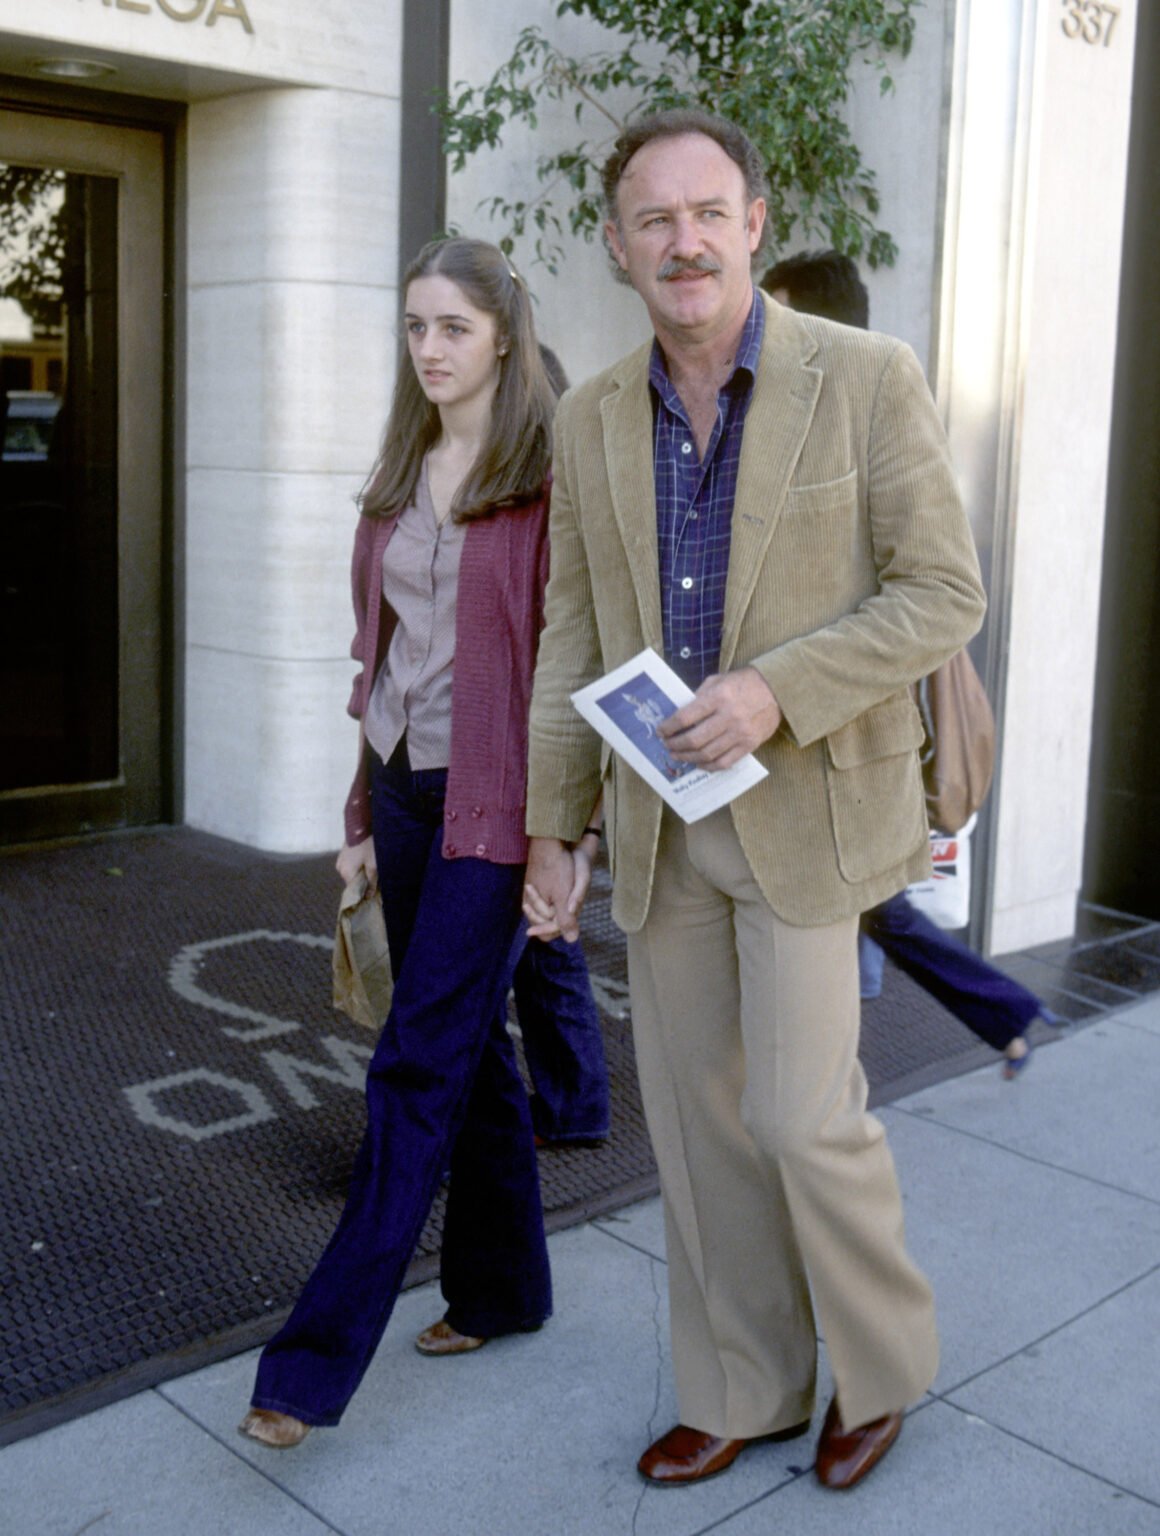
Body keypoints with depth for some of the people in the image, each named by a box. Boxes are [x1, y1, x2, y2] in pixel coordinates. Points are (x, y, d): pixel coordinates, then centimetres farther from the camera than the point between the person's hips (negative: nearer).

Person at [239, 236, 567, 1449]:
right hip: (404, 788, 7)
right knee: (469, 1045, 16)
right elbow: (377, 646, 15)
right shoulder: (401, 474, 12)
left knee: (417, 1070, -4)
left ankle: (316, 1360, 3)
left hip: (490, 802, -7)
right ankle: (502, 1289, 32)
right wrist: (362, 811, 14)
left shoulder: (547, 475, -8)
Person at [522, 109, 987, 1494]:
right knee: (696, 1111, 11)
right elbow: (576, 636, 8)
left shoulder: (866, 380, -10)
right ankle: (743, 1389, 30)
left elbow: (943, 596, -10)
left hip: (810, 800, -5)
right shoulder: (592, 420, 4)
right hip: (663, 820, 5)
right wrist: (551, 832, 6)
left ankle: (880, 1357, 25)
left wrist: (773, 689, -23)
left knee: (800, 1112, -4)